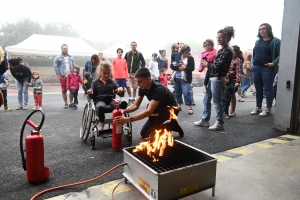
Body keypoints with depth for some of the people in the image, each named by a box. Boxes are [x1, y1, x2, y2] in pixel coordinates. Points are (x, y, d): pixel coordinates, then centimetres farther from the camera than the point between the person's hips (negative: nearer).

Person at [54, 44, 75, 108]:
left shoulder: (71, 57, 12)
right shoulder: (58, 58, 1)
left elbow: (74, 66, 14)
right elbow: (55, 67, -2)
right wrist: (59, 75, -8)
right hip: (62, 77, -2)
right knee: (64, 91, 3)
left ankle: (71, 103, 14)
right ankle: (66, 103, 15)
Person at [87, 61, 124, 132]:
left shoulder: (112, 82, 11)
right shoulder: (95, 82, 6)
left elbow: (121, 94, 10)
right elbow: (93, 96, 6)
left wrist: (121, 90, -14)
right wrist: (90, 93, -18)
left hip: (111, 100, 2)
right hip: (99, 100, -1)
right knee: (101, 106, -38)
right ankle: (101, 122, -9)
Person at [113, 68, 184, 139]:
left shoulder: (158, 89, -36)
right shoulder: (143, 88, -12)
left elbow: (149, 111, -45)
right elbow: (135, 105, -9)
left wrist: (128, 119, -52)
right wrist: (123, 111, -29)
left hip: (171, 110, -8)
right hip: (160, 110, 8)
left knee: (152, 111, -38)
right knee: (144, 134, 6)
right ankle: (172, 125, 15)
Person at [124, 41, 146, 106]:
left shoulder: (139, 54, 1)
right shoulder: (127, 53, 5)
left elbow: (143, 62, 5)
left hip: (136, 73, 0)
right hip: (128, 73, 1)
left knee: (135, 87, 6)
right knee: (128, 86, -11)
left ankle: (133, 98, 19)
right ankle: (130, 98, 2)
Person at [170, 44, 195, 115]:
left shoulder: (190, 58, 1)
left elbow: (192, 68, -7)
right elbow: (172, 66, 0)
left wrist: (185, 68, -22)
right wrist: (178, 67, -17)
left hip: (186, 79, -4)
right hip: (177, 78, 4)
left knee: (187, 93, -10)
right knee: (178, 93, 12)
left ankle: (190, 108, -3)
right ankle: (179, 106, 27)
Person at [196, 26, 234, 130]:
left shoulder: (227, 51, -13)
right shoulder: (222, 50, 15)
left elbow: (218, 66, -20)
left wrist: (207, 65, -7)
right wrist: (207, 64, 1)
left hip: (217, 79, -10)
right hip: (212, 77, 10)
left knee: (217, 101, -1)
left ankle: (220, 123, 12)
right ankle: (205, 120, 26)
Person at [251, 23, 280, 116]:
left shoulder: (275, 41, -3)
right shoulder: (258, 41, 16)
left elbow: (280, 55, -8)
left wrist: (274, 63, -21)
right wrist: (253, 63, 11)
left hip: (268, 68, -6)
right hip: (256, 68, 6)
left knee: (268, 88, -3)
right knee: (258, 88, 9)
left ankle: (268, 109, 4)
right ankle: (258, 107, 18)